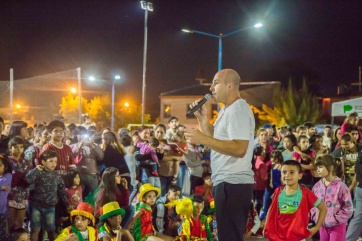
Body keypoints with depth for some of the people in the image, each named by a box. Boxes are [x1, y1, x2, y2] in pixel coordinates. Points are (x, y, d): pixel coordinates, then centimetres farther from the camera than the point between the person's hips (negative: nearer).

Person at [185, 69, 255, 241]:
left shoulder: (238, 110, -15)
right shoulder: (226, 110, 17)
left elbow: (239, 149, -26)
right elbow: (216, 140, 20)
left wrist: (202, 139, -26)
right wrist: (202, 118, 9)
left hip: (232, 184, -11)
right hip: (228, 182, 11)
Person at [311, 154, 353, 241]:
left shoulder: (340, 186, -17)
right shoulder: (317, 186, 1)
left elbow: (348, 208, -14)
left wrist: (335, 219, -15)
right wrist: (315, 216, -2)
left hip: (337, 226, -6)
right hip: (322, 225, 6)